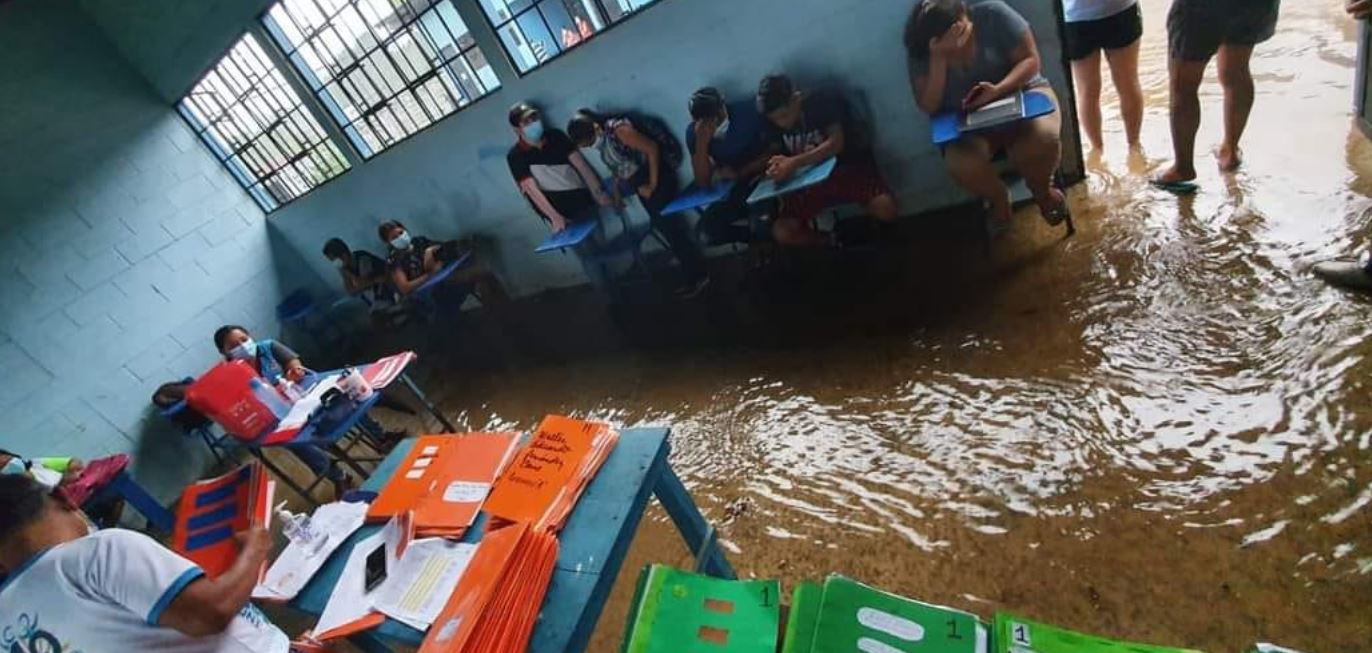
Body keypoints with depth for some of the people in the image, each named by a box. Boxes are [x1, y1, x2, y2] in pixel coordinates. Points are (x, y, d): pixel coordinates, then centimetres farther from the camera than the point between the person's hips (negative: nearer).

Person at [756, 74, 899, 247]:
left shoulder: (824, 101, -12)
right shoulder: (774, 122, 0)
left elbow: (836, 144, -23)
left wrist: (794, 163, -33)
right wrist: (779, 164, -17)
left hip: (850, 168, -3)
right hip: (810, 180, 4)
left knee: (885, 208, -30)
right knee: (782, 232, -18)